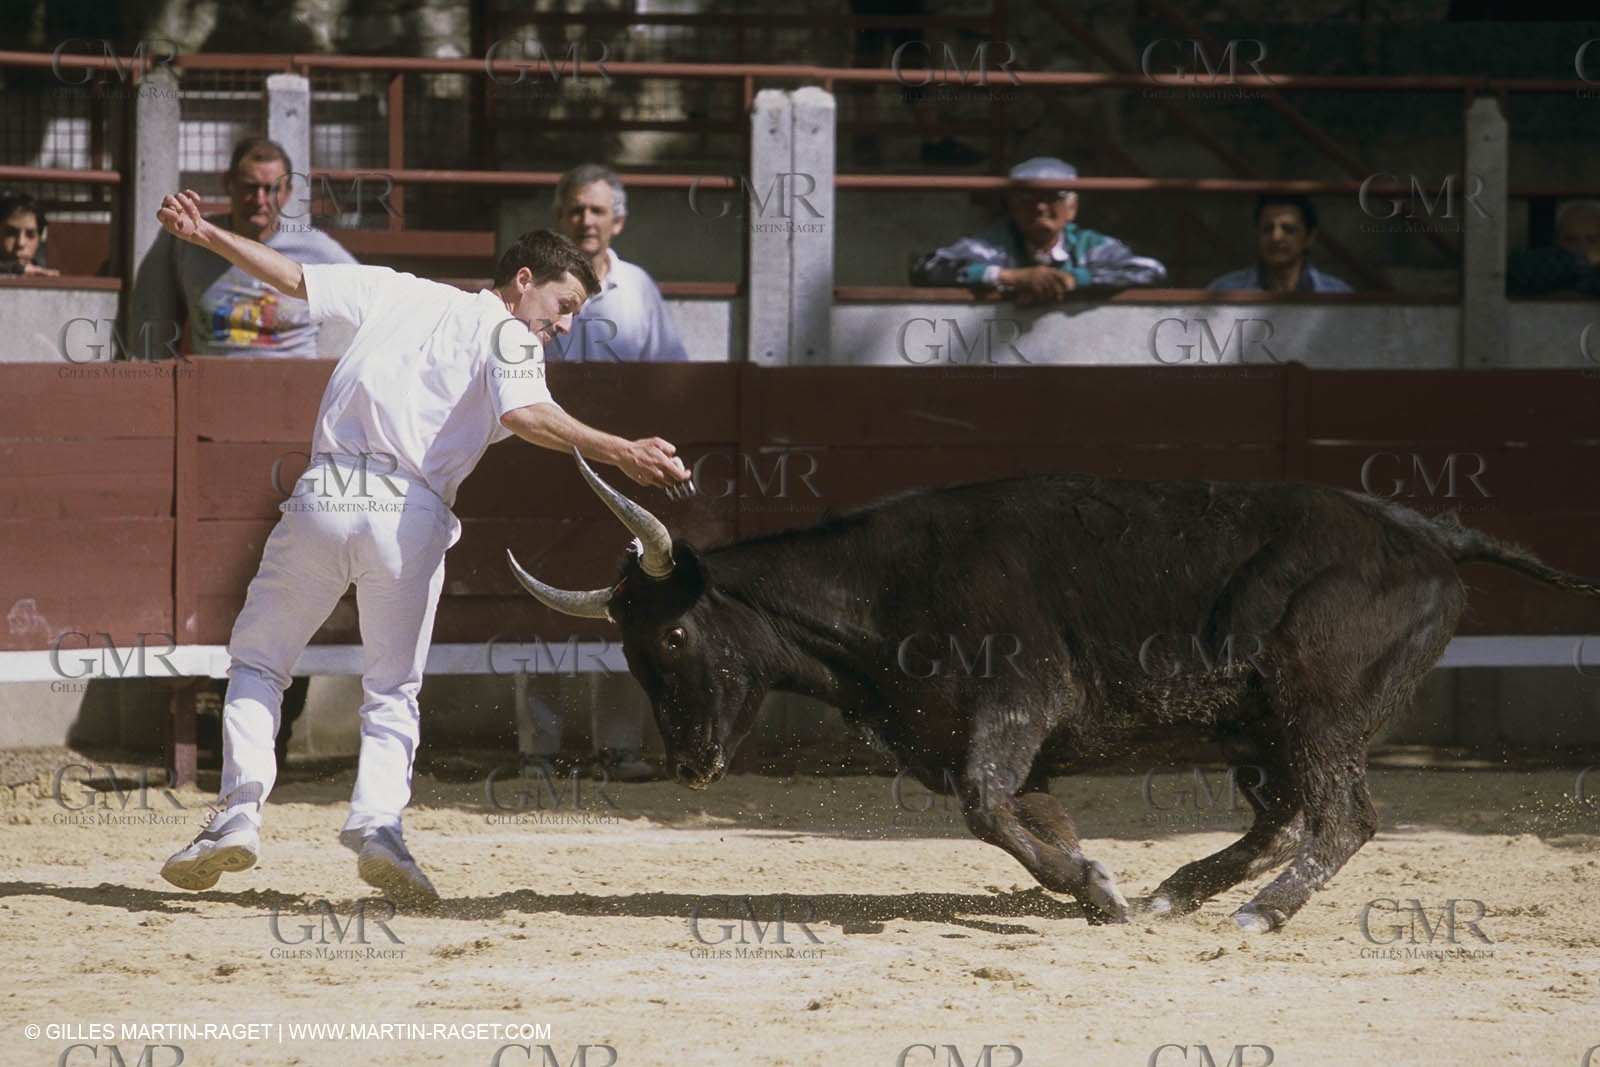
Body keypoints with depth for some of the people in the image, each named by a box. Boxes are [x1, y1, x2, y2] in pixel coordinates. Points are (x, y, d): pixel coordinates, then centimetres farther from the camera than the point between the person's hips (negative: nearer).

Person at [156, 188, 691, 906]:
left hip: (325, 497, 3)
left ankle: (239, 811, -3)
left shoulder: (397, 292, 19)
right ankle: (378, 821, -12)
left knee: (257, 660, 15)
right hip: (411, 516, -3)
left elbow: (295, 279, 23)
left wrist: (206, 236, 35)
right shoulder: (509, 334, 6)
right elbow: (524, 415, -14)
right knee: (393, 689, 11)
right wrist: (618, 452, -21)